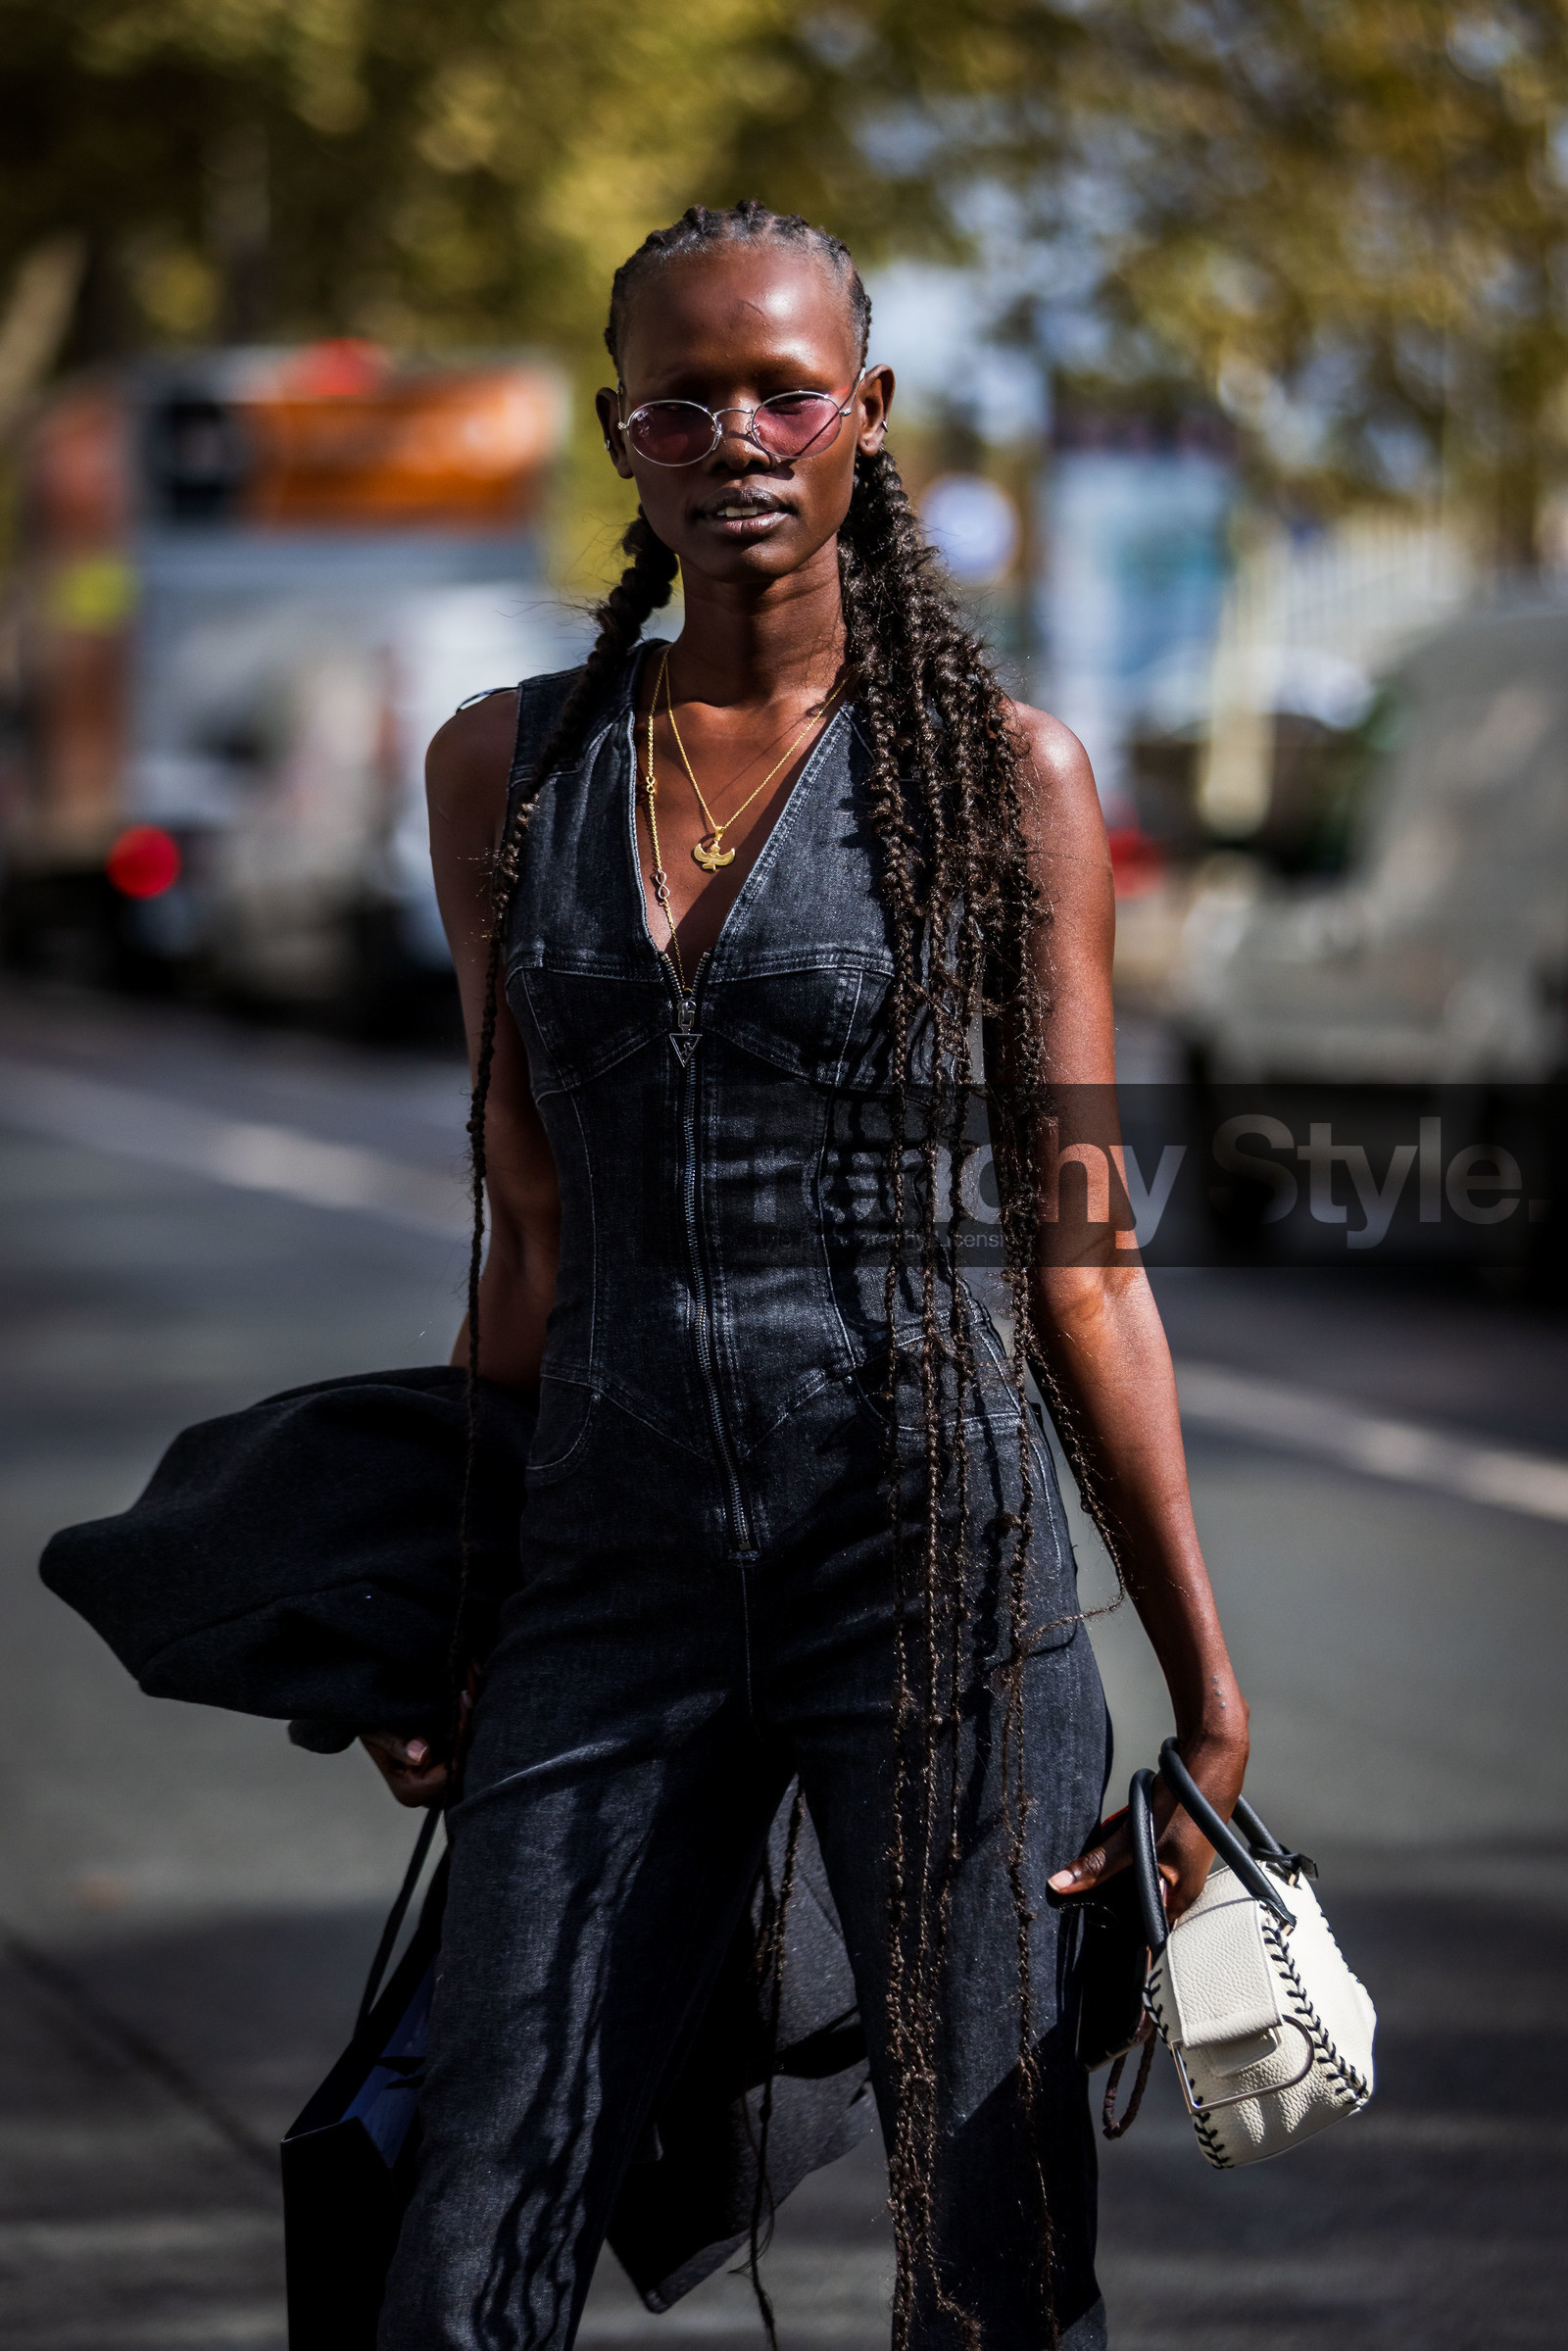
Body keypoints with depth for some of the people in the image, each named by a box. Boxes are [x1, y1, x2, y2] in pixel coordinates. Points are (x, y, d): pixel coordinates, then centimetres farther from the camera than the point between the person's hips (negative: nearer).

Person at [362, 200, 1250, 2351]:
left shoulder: (1002, 773, 1)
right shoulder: (508, 769, 10)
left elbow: (1080, 1266, 2)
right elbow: (532, 1244, 15)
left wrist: (1206, 1682, -1)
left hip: (939, 1547, -2)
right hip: (613, 1568, 3)